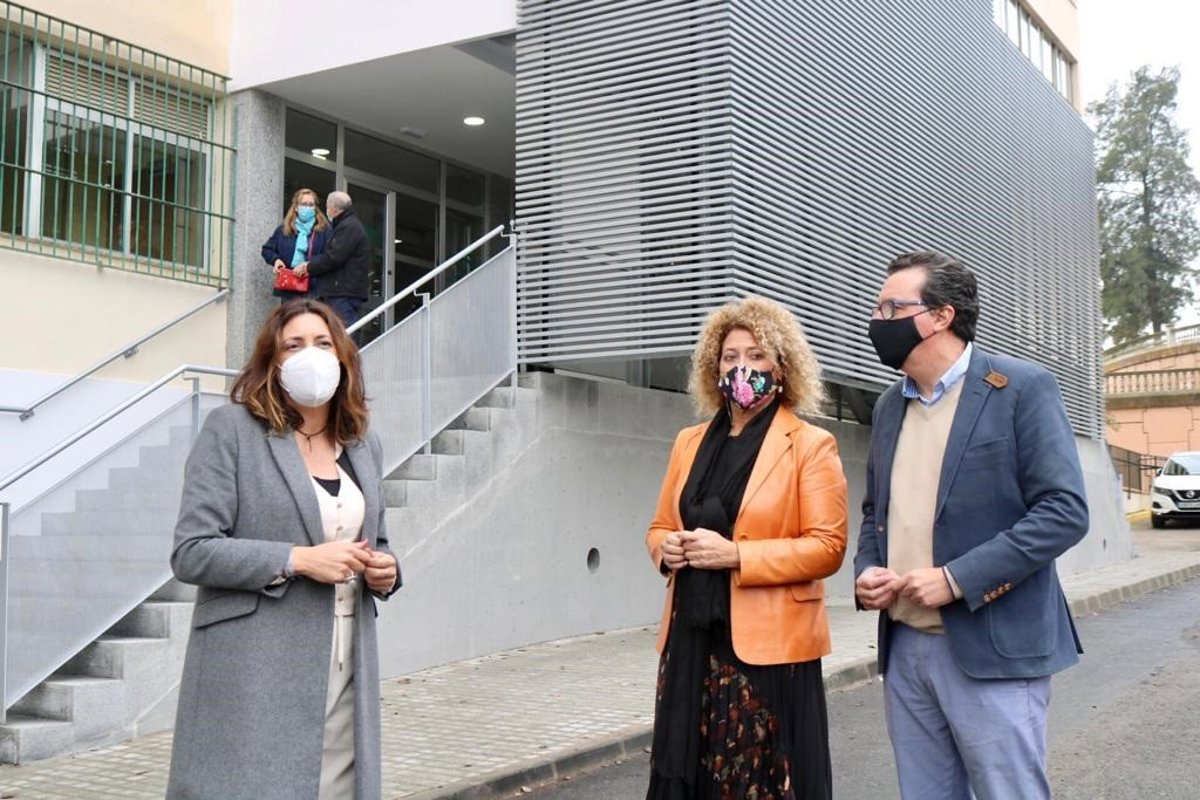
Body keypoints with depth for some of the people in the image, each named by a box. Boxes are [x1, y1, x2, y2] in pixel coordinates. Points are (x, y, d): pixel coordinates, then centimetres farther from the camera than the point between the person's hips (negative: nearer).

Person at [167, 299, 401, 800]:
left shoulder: (363, 444, 14)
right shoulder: (231, 430, -3)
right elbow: (192, 552, -10)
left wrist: (384, 571, 2)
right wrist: (297, 560, -17)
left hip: (346, 674, 5)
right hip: (255, 674, -5)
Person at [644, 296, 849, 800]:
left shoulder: (811, 445, -3)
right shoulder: (690, 442, 13)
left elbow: (827, 547, -9)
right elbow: (659, 527, 20)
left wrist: (735, 555, -17)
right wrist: (667, 549, -4)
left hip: (769, 645, -5)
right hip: (691, 640, 5)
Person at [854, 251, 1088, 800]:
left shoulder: (1021, 388, -7)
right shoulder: (889, 406, 13)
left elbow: (1064, 511, -13)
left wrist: (957, 579, -19)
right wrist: (867, 570, 1)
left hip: (991, 647, -6)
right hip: (904, 646, 6)